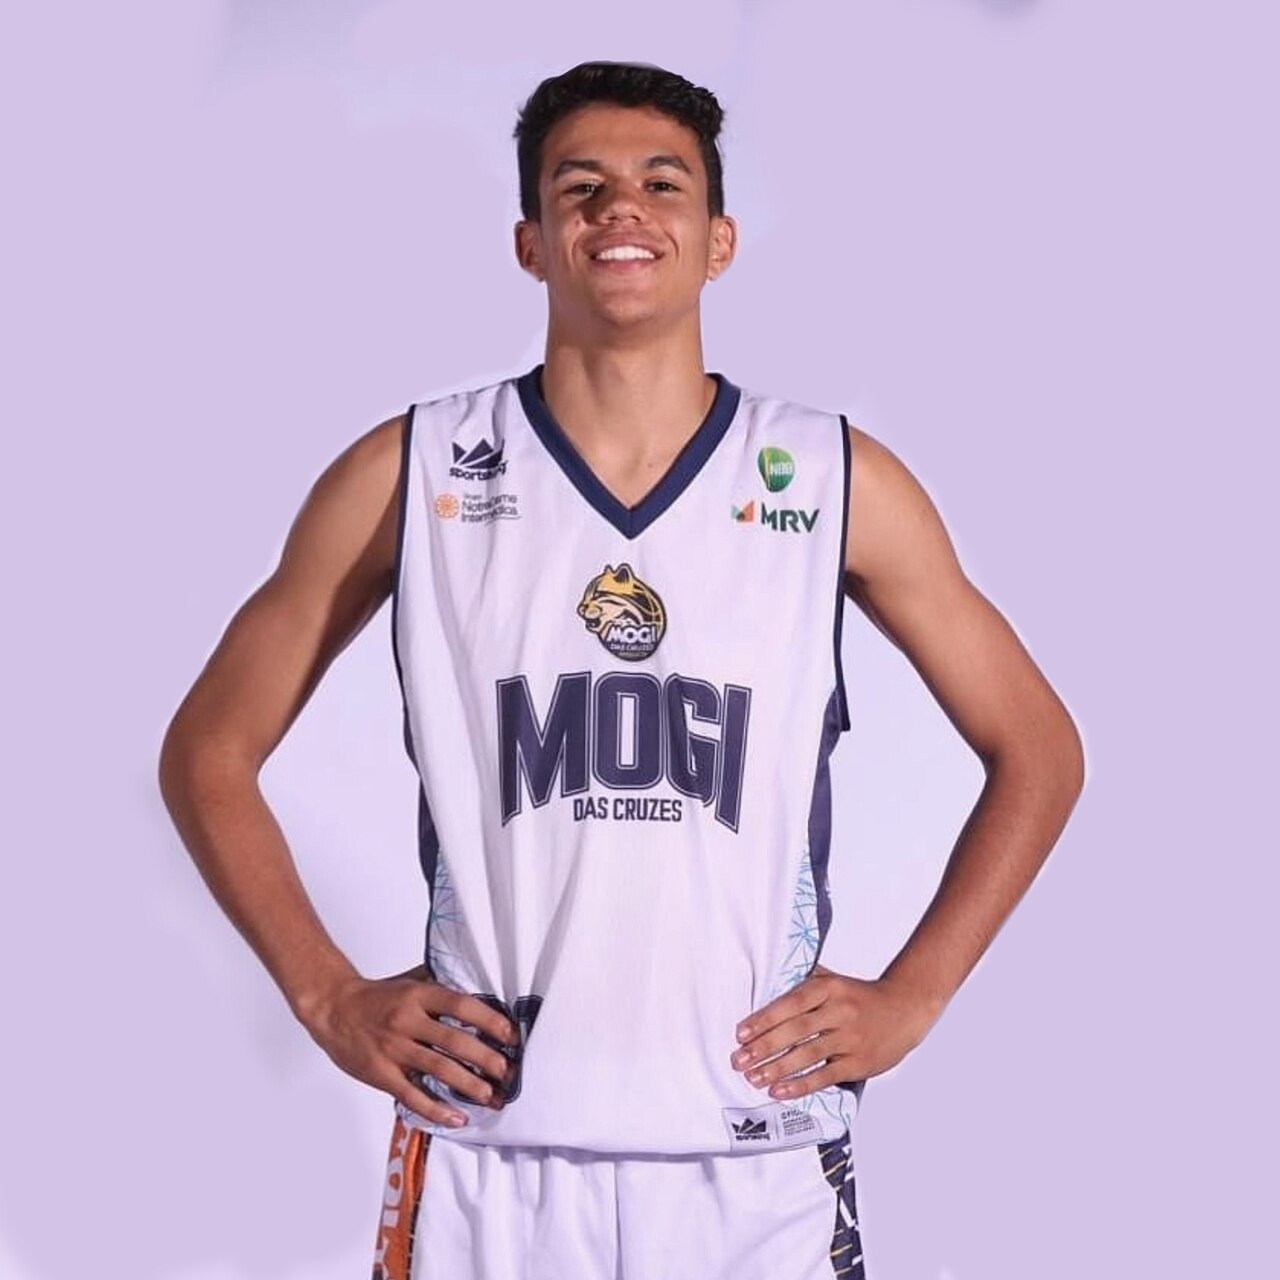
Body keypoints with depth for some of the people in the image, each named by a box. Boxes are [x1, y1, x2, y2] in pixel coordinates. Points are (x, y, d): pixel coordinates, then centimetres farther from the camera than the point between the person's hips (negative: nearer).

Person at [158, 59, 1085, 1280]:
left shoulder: (838, 483, 0)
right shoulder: (408, 477, -1)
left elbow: (1037, 750, 9)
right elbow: (208, 750, 8)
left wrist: (907, 1000, 1)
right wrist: (329, 998, -1)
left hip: (759, 1162, 1)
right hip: (485, 1157, 0)